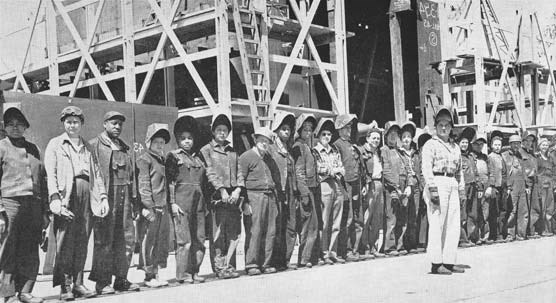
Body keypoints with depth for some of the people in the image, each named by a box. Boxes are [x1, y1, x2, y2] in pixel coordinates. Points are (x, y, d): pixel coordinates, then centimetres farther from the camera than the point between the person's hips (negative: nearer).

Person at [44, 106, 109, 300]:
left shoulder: (88, 147, 23)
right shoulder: (55, 144, 10)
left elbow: (97, 174, 19)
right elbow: (51, 173, -1)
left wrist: (103, 197, 7)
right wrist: (55, 198, -14)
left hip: (87, 197, 4)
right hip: (66, 195, -4)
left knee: (82, 242, 3)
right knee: (65, 242, -7)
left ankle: (78, 283, 8)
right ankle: (65, 286, -4)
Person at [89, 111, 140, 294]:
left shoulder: (125, 148, 21)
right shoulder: (94, 146, 0)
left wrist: (134, 200, 15)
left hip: (124, 198, 6)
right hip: (105, 198, -6)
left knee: (127, 239, 5)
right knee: (104, 241, -5)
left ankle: (121, 279, 15)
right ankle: (102, 282, 1)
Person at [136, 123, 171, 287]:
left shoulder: (162, 160, 20)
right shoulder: (144, 159, -4)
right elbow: (143, 185, -12)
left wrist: (168, 205, 15)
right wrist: (148, 207, -18)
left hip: (163, 208, 8)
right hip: (151, 208, -8)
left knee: (162, 242, 9)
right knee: (148, 242, -3)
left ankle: (155, 274, 17)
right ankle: (149, 276, 3)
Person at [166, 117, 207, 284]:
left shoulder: (197, 158, 20)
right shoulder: (173, 156, 2)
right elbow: (170, 181, -5)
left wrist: (205, 204, 16)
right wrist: (173, 203, -12)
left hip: (198, 204, 6)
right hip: (182, 202, -6)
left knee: (200, 240, 5)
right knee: (184, 240, -7)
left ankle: (194, 271, 13)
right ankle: (183, 274, 0)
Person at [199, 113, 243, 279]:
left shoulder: (232, 151, 20)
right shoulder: (206, 150, 4)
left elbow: (239, 172, 13)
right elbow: (210, 173, -6)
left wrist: (237, 190, -4)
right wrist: (222, 190, -16)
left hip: (233, 197, 5)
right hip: (216, 197, -5)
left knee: (233, 233, 3)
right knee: (217, 234, -4)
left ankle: (228, 265, 11)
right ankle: (219, 267, 2)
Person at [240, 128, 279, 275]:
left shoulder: (269, 158, 19)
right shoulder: (246, 156, -1)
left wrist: (276, 198, 15)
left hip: (270, 196, 6)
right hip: (254, 196, -6)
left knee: (270, 232, 4)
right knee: (254, 231, -8)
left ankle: (266, 263, 10)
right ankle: (251, 264, -3)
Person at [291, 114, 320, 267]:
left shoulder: (308, 146, 19)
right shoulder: (298, 146, -8)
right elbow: (299, 172, -15)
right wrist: (304, 193, -20)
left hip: (313, 189, 9)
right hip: (306, 190, -9)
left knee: (315, 225, 9)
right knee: (309, 226, -8)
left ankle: (313, 257, 14)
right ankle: (304, 259, -4)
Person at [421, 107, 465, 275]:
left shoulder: (455, 147, 22)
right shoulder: (430, 144, 0)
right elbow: (426, 168, -10)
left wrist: (461, 188, 13)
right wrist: (432, 188, -18)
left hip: (453, 185, 7)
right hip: (437, 183, -7)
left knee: (454, 225, 5)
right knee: (436, 224, -7)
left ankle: (449, 261, 11)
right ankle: (436, 263, -4)